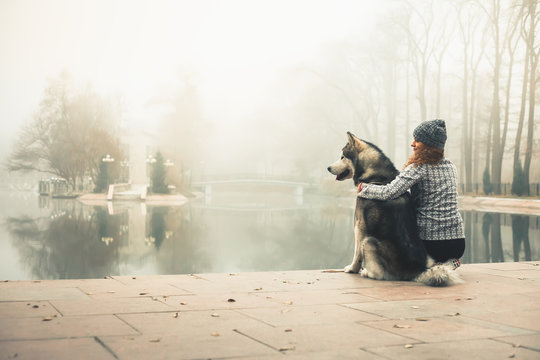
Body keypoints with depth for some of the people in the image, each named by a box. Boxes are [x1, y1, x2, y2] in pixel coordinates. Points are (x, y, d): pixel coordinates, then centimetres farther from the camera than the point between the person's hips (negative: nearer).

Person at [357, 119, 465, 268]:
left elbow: (388, 193, -22)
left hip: (430, 243, -7)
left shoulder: (419, 168, -12)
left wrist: (363, 188, -5)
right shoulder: (451, 167, 9)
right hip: (458, 242, 7)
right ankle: (448, 263, 12)